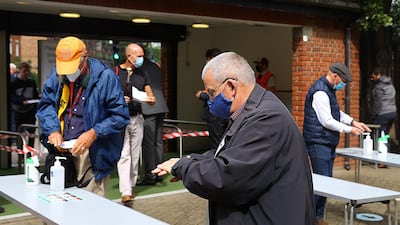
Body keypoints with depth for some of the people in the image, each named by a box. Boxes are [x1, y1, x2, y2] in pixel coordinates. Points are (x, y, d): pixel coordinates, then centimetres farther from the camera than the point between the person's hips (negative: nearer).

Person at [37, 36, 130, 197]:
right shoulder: (57, 75, 5)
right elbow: (46, 104, 11)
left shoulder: (105, 77, -9)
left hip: (93, 155, -4)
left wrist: (94, 133, -19)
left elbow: (120, 116, -9)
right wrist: (53, 130, -7)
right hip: (61, 150, 4)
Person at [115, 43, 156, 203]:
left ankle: (131, 186, 21)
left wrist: (151, 99, -11)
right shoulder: (115, 72, -3)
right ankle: (125, 192, -15)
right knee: (124, 154, -11)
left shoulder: (142, 73, 12)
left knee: (135, 155, 9)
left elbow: (150, 96, 12)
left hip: (137, 118, 5)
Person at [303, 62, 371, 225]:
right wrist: (350, 130, -11)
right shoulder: (320, 92, -19)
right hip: (318, 143, -10)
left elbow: (336, 112, 25)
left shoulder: (329, 90, 14)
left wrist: (353, 122, 11)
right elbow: (327, 121, -20)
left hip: (328, 143, 10)